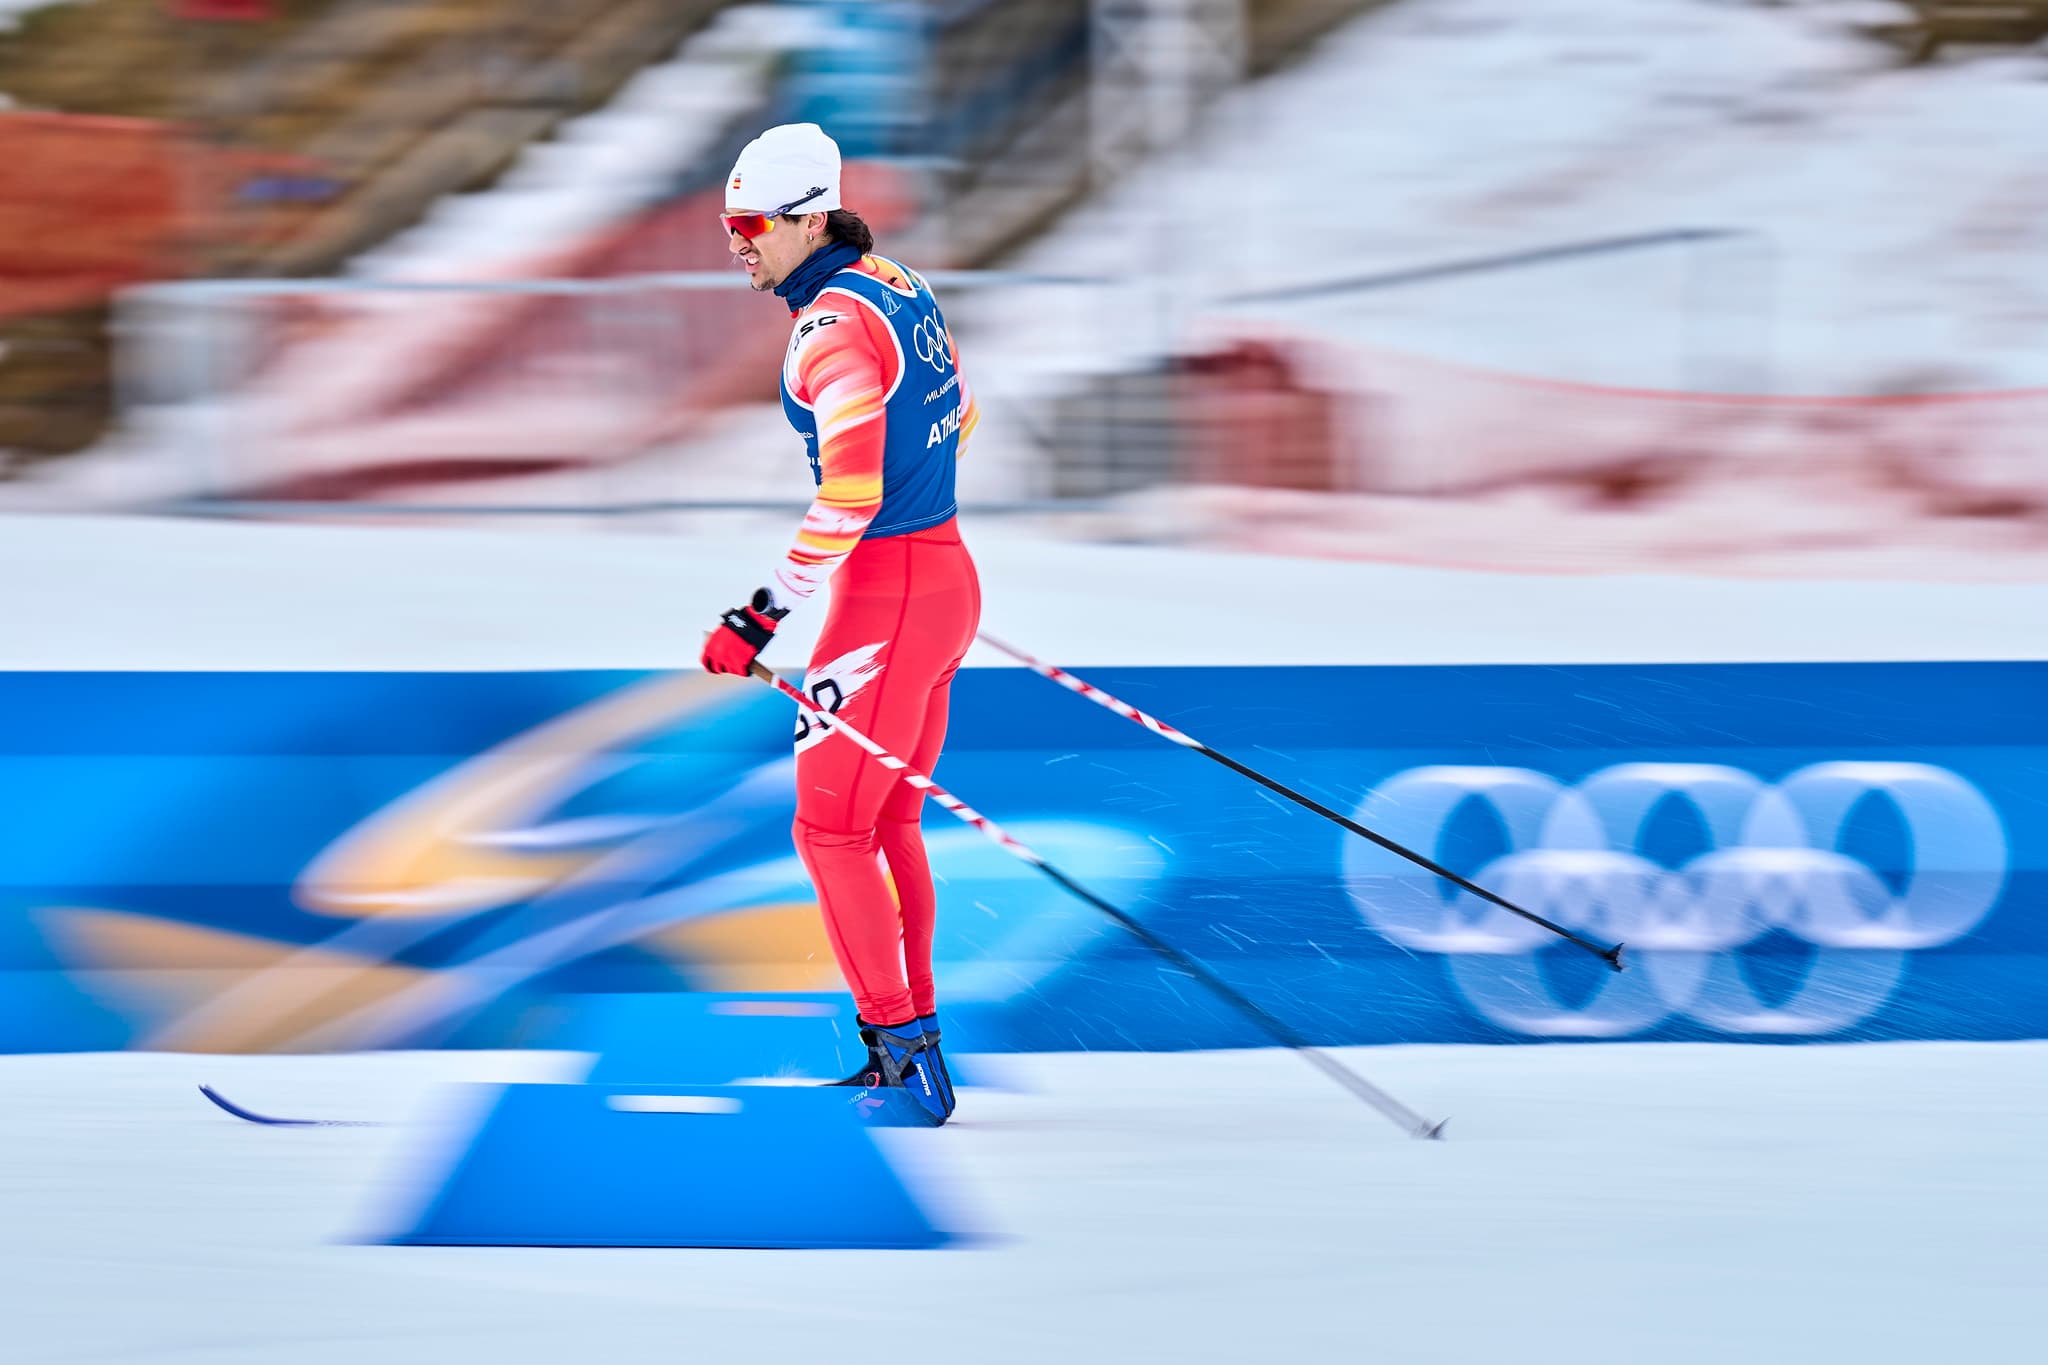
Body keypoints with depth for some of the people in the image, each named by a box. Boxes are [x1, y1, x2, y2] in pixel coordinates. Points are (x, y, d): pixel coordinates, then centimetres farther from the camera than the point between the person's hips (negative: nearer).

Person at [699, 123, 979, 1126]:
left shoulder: (833, 326, -21)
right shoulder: (897, 287, 8)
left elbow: (849, 498, -29)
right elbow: (955, 413, 24)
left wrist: (761, 618, -26)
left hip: (885, 593, -10)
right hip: (946, 578, 10)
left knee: (831, 831, -3)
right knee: (888, 823, 17)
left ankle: (905, 1048, -3)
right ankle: (910, 1043, 21)